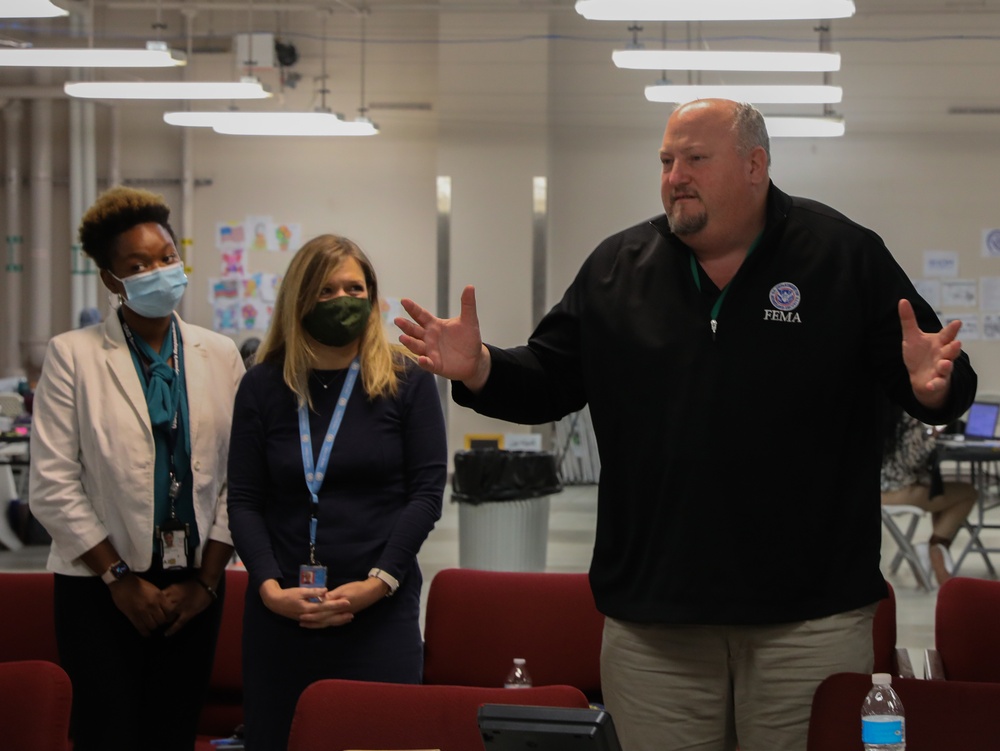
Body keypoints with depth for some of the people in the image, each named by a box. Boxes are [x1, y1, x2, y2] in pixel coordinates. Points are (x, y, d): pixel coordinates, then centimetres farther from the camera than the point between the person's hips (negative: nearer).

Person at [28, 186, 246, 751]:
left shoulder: (221, 356, 6)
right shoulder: (73, 355, -3)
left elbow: (237, 478, 5)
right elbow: (54, 487, -6)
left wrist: (206, 580, -1)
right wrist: (120, 578, -8)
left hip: (196, 586, 3)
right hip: (101, 584, -2)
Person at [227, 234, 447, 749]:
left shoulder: (407, 382, 3)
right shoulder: (263, 386, 7)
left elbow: (426, 491, 0)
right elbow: (244, 500, 5)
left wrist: (378, 582, -10)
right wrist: (270, 588, -9)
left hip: (381, 610, -1)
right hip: (280, 611, 2)